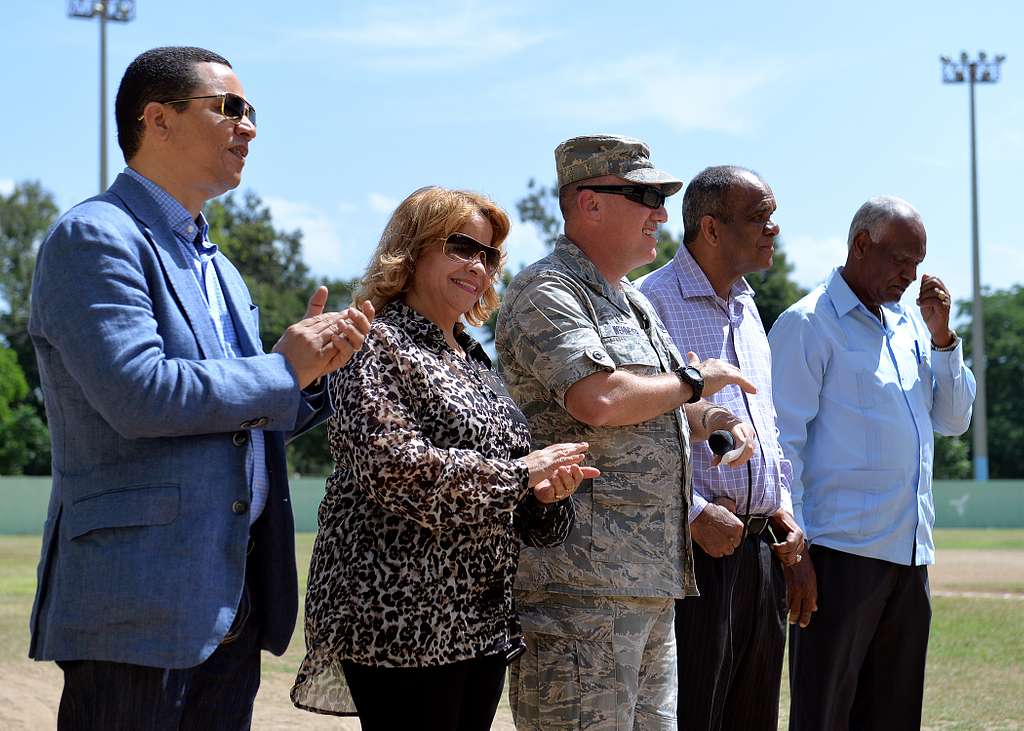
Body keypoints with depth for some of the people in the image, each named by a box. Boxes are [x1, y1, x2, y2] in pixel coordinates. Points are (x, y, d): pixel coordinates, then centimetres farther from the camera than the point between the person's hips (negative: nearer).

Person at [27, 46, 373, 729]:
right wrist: (284, 370, -10)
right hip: (139, 603, -9)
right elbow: (137, 395, -22)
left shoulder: (218, 267, 21)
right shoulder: (95, 238, -8)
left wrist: (312, 363, 2)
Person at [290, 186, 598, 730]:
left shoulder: (473, 362, 20)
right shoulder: (380, 346, -5)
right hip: (403, 620, -8)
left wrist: (544, 491, 0)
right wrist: (519, 473, -14)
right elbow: (392, 465, -20)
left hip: (484, 621, 8)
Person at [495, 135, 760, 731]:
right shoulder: (547, 292, -8)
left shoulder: (636, 304, 23)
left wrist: (714, 421, 10)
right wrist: (694, 381, -7)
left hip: (652, 583, 10)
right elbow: (599, 401, -24)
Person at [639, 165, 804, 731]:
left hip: (761, 548, 8)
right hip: (695, 550, -8)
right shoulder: (653, 301, -10)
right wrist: (695, 513, -19)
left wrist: (783, 507, 11)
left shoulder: (746, 308, 18)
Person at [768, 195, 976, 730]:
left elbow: (953, 421, 17)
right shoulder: (807, 324, -5)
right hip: (841, 552, -7)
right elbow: (783, 441, -9)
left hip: (909, 553, 7)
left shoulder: (909, 326, 16)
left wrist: (941, 338, 4)